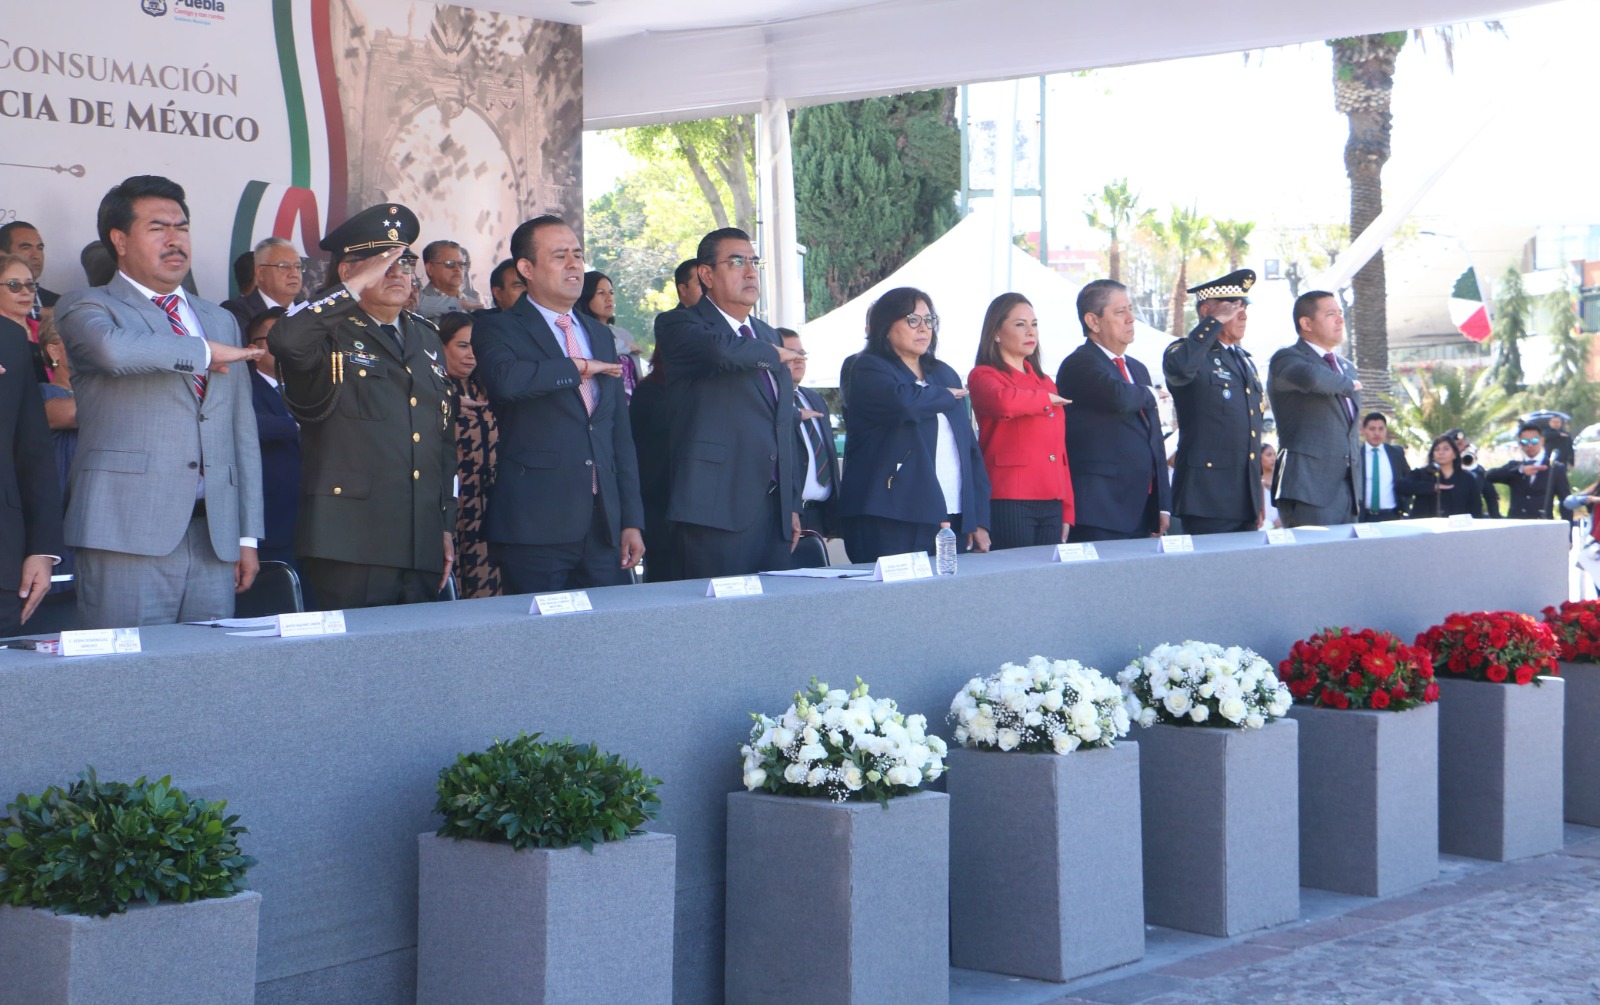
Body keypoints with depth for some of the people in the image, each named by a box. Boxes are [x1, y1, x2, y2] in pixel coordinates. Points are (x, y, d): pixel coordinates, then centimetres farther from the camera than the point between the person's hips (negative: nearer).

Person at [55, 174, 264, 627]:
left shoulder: (221, 321, 23)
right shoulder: (85, 307, 5)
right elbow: (113, 350, -21)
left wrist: (249, 535, 14)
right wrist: (203, 352, -7)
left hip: (215, 538, 5)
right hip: (128, 532, -5)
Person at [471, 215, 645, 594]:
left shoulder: (601, 335, 19)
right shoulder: (498, 330, 0)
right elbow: (504, 379, -25)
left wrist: (632, 521, 12)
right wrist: (579, 367, -11)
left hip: (604, 530, 5)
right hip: (535, 529, -5)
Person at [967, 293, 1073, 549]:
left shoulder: (1044, 382, 21)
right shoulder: (983, 376, 0)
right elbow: (1003, 402, -25)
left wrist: (1067, 512, 14)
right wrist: (1046, 399, -6)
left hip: (1052, 504, 6)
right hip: (1008, 501, -6)